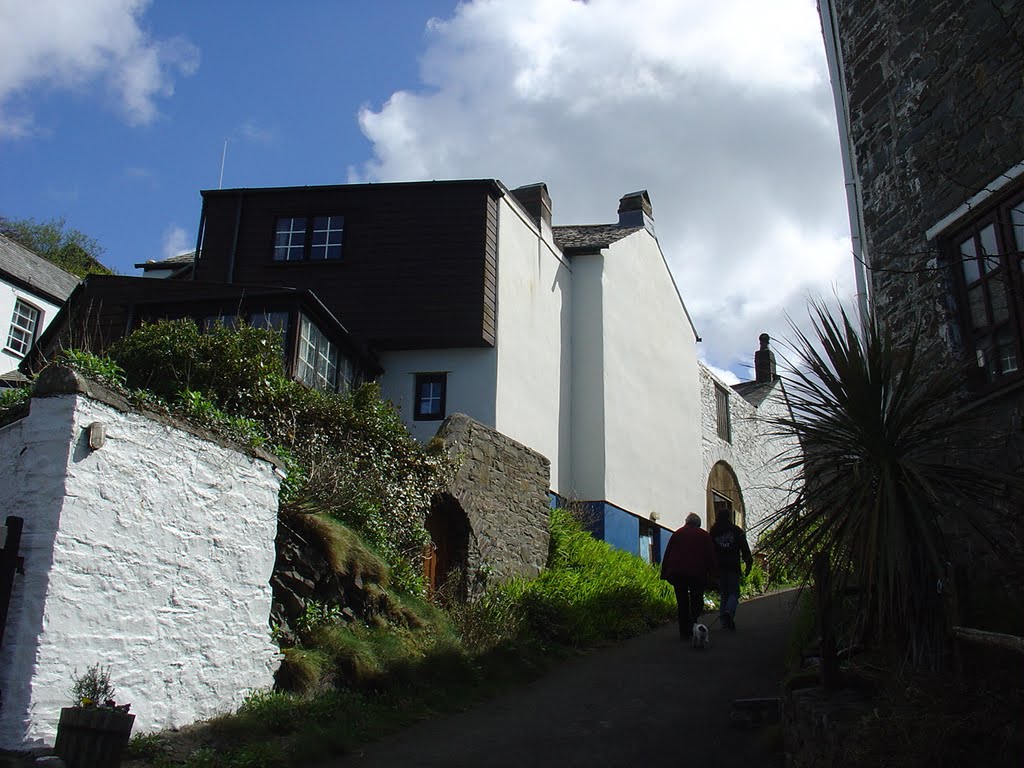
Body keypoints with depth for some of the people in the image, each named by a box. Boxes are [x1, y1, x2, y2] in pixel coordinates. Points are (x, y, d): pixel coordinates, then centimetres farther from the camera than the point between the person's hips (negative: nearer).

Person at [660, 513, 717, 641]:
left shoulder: (677, 534, 14)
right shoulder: (704, 535, 11)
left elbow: (667, 555, 10)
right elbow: (711, 557, 5)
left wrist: (664, 573, 10)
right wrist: (711, 576, 5)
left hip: (677, 573, 2)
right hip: (697, 574, -2)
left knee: (682, 603, 7)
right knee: (697, 601, 8)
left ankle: (684, 633, 5)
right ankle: (693, 620, -17)